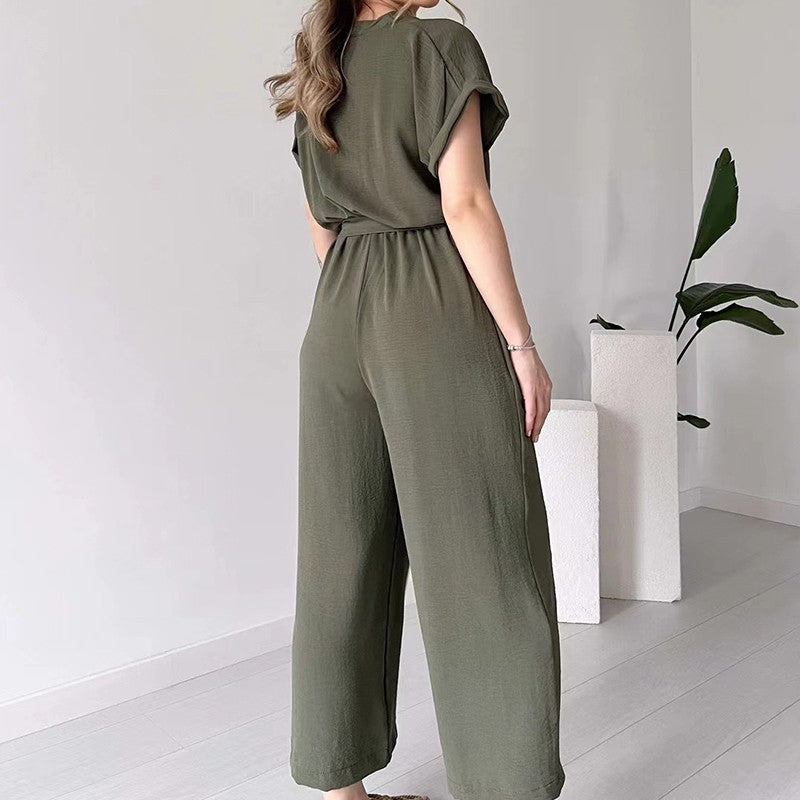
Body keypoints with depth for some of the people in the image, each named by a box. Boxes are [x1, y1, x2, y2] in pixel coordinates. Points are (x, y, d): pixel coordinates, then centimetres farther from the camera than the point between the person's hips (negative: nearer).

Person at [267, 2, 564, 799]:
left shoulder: (320, 69, 17)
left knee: (344, 560, 10)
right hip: (437, 316, -7)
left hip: (337, 323, 7)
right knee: (481, 563, -1)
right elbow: (463, 204, -14)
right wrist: (522, 343, -11)